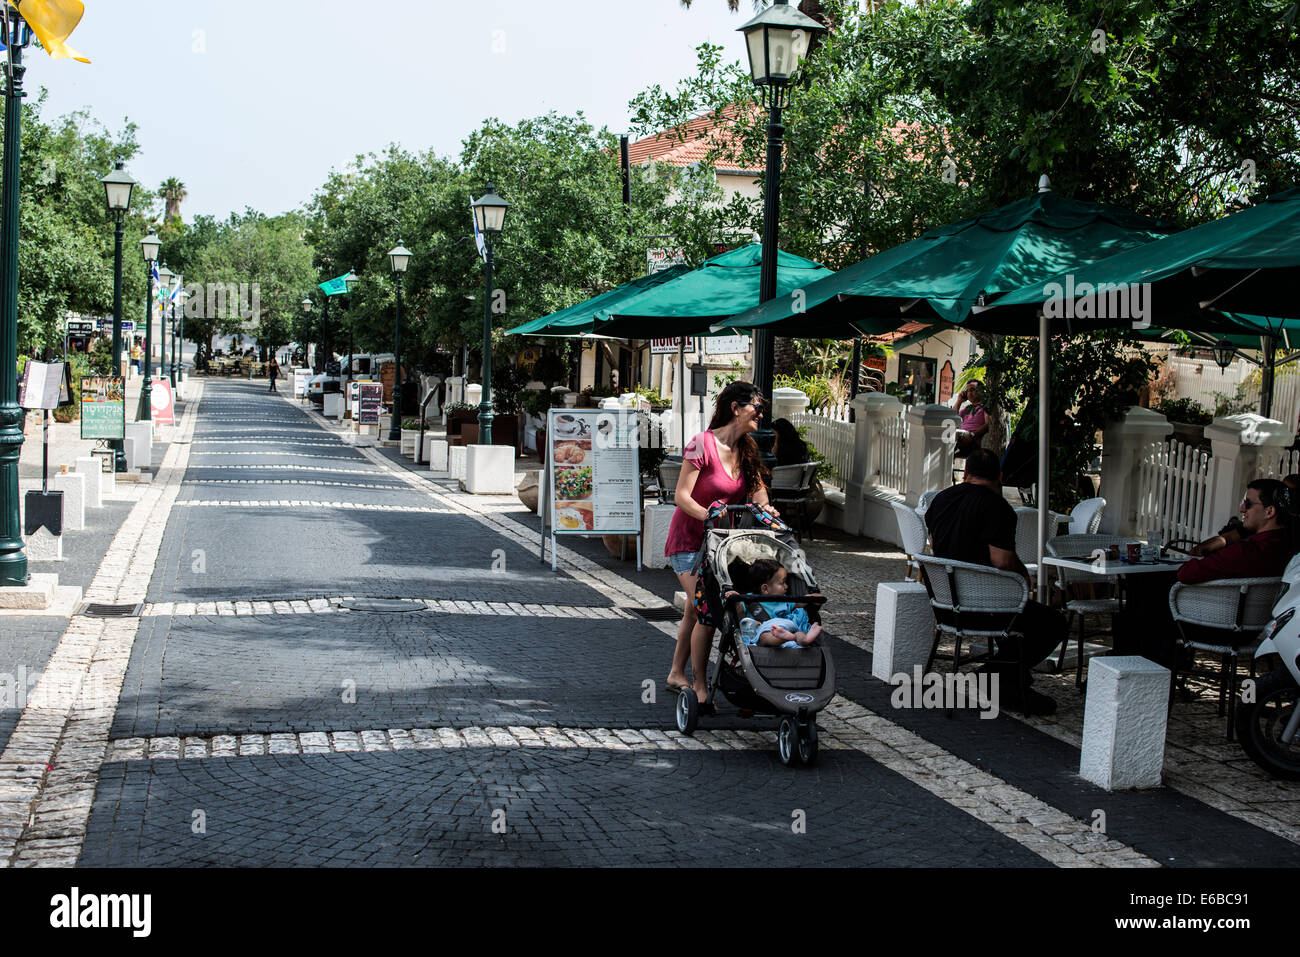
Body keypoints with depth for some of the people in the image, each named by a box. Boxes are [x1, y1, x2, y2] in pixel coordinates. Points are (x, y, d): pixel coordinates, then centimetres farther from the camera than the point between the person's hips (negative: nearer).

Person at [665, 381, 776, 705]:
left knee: (694, 611, 14)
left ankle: (676, 674, 28)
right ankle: (700, 686, -9)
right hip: (689, 540, -7)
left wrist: (763, 507, -16)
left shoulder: (746, 449, 6)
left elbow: (757, 486, 7)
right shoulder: (702, 444, -18)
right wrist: (709, 515, -35)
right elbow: (681, 496, -19)